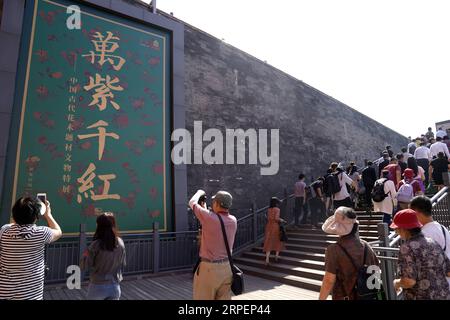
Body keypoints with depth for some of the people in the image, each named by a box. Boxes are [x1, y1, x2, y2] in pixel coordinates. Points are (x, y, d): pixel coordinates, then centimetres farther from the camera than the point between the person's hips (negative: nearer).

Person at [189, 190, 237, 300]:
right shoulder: (233, 220, -1)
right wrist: (206, 209, 26)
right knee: (224, 298, 14)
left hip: (209, 267, -5)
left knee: (203, 297, 8)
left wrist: (199, 192, 19)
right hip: (227, 266, 5)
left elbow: (192, 203, -1)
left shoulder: (209, 217, -17)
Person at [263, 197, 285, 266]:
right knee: (278, 242, 18)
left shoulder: (269, 210, 5)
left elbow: (268, 218, 3)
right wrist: (281, 220, 1)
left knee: (269, 243, 4)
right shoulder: (277, 209, -8)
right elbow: (276, 218, -18)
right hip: (275, 226, -4)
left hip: (269, 226, 4)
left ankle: (267, 260, -2)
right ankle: (276, 257, 24)